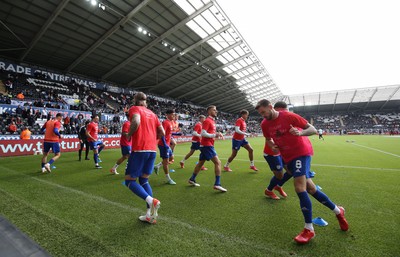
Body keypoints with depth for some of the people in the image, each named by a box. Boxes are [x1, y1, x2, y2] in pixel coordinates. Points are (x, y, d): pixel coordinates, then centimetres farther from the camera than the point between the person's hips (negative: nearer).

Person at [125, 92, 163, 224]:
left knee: (129, 181, 7)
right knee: (144, 180, 16)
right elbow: (162, 132, 15)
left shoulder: (134, 108, 2)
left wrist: (129, 135, -5)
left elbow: (136, 121, -21)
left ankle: (151, 200, -15)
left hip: (139, 149, -6)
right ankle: (150, 215, 11)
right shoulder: (151, 113, 20)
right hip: (152, 150, 6)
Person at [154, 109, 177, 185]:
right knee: (166, 160, -1)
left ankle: (157, 166, 27)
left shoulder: (170, 122, 13)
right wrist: (165, 144, -26)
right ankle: (168, 179, 9)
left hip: (167, 144, 10)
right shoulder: (165, 122, -16)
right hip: (164, 145, -10)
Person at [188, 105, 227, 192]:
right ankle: (217, 184, -9)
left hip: (206, 145, 10)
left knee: (200, 163, 18)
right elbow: (203, 133, -20)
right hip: (207, 145, -10)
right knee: (218, 162, -11)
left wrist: (217, 134, 4)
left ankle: (192, 179, 31)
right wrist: (215, 135, -18)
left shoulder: (212, 121, 16)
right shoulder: (207, 121, -12)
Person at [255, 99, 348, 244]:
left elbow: (313, 130, -11)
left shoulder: (289, 116, -15)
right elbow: (268, 139, 16)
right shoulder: (265, 125, -1)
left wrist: (300, 133, -31)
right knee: (310, 189, 13)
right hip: (288, 157, 6)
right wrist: (272, 145, -6)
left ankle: (309, 229, -1)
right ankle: (338, 211, 38)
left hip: (301, 152, -6)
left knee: (299, 188, -18)